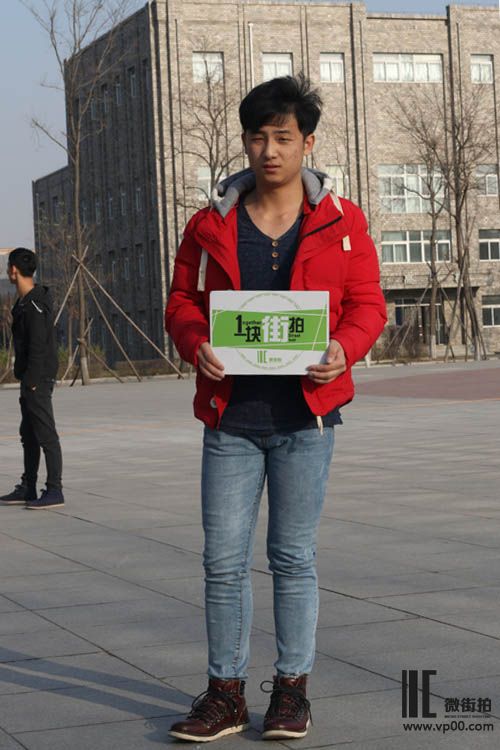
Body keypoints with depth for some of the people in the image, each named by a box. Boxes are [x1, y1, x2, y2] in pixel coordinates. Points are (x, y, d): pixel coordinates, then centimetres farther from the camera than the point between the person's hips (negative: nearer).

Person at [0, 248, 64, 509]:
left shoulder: (35, 305, -17)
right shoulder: (25, 302, 14)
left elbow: (39, 347, -20)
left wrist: (32, 380, -20)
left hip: (38, 380, -10)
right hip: (30, 380, 10)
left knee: (46, 434, -7)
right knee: (28, 435, 15)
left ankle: (54, 491, -5)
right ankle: (28, 489, 23)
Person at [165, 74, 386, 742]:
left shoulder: (341, 222, 3)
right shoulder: (211, 223, 6)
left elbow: (367, 304, 4)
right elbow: (182, 301, 10)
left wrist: (345, 348, -17)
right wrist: (197, 346, -12)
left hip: (305, 417, -1)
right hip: (229, 417, 2)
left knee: (294, 557, 7)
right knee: (223, 559, 2)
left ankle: (292, 689, 19)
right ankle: (226, 693, 14)